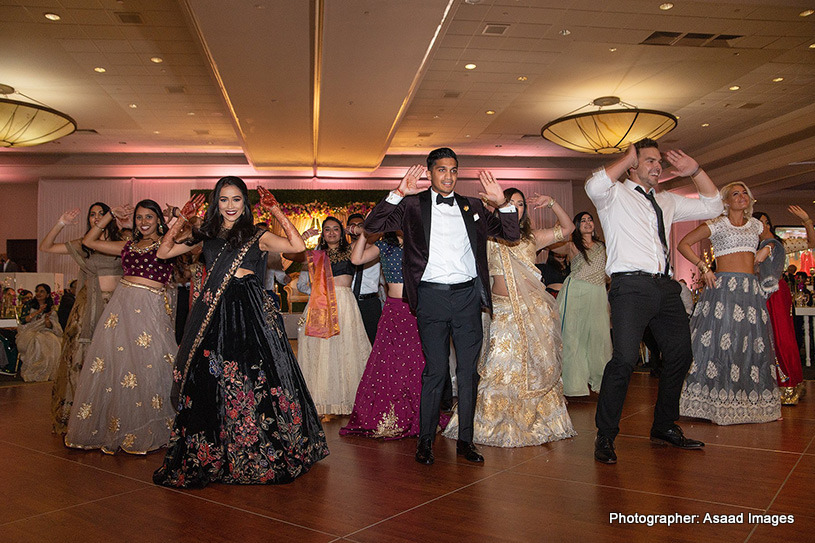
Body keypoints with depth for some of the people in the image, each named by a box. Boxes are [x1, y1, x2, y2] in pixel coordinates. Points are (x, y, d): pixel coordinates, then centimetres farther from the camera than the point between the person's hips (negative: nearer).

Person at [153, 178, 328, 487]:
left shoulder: (257, 236, 6)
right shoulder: (206, 236, 17)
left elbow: (298, 246, -8)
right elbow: (164, 252, 17)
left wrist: (275, 210, -5)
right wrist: (183, 218, 11)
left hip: (249, 313, -3)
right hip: (213, 315, 3)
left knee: (250, 381, -3)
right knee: (209, 383, 3)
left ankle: (254, 456, 13)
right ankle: (209, 457, 18)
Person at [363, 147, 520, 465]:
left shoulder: (472, 207, 14)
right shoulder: (413, 205, 5)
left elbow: (512, 235, 14)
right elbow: (372, 226, -5)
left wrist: (502, 203, -2)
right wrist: (398, 194, -15)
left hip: (467, 296, 3)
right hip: (432, 297, -3)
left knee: (468, 370, 6)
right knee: (435, 370, 0)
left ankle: (465, 441, 18)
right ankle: (425, 441, 14)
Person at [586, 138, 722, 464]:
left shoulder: (666, 202, 24)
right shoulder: (616, 195, 5)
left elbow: (711, 207, 29)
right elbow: (594, 187, -19)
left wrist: (695, 170, 18)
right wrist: (627, 157, -6)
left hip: (665, 286, 8)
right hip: (631, 285, -7)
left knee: (680, 355, 11)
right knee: (625, 358, -19)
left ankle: (664, 428, 29)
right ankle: (605, 437, -6)